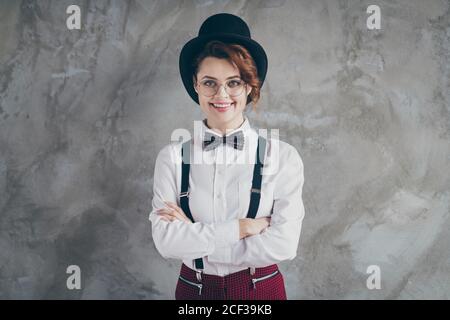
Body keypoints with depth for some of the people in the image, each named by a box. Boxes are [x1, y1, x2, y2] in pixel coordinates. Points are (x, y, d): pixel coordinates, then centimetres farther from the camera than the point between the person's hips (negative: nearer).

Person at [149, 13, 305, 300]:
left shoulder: (283, 156, -12)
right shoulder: (172, 157, -9)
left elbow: (283, 245, -18)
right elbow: (165, 241, -15)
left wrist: (194, 235, -15)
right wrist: (241, 227, -20)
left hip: (262, 288, -1)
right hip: (194, 289, 1)